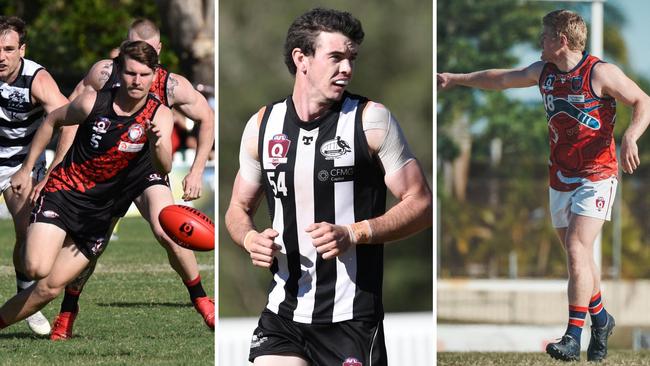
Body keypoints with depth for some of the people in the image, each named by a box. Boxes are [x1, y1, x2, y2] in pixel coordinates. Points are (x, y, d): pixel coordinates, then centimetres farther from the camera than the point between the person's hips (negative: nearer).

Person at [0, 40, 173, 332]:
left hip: (100, 210, 2)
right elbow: (52, 120, 7)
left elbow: (163, 168, -21)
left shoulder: (159, 115, -9)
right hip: (62, 191, -2)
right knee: (37, 269, -26)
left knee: (51, 287, -2)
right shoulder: (93, 103, -12)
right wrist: (26, 169, 8)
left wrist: (157, 144, -43)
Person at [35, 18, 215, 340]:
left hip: (147, 169, -1)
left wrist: (196, 172, 0)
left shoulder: (172, 86, -10)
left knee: (167, 232, -24)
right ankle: (67, 314, 24)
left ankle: (202, 301, -5)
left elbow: (207, 118, 4)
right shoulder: (104, 72, -11)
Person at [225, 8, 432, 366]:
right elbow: (239, 208, 20)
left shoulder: (370, 119, -3)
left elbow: (420, 204, -3)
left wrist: (353, 234, -17)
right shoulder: (262, 125, 7)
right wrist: (250, 238, -4)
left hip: (353, 319, -3)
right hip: (281, 314, 3)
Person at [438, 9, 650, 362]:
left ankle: (573, 337, -19)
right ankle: (599, 319, 34)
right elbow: (502, 79, 22)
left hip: (596, 177, -7)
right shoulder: (543, 71, 8)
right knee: (577, 256, 14)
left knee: (577, 250, -18)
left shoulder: (600, 72, -13)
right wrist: (456, 78, 28)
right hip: (560, 177, 7)